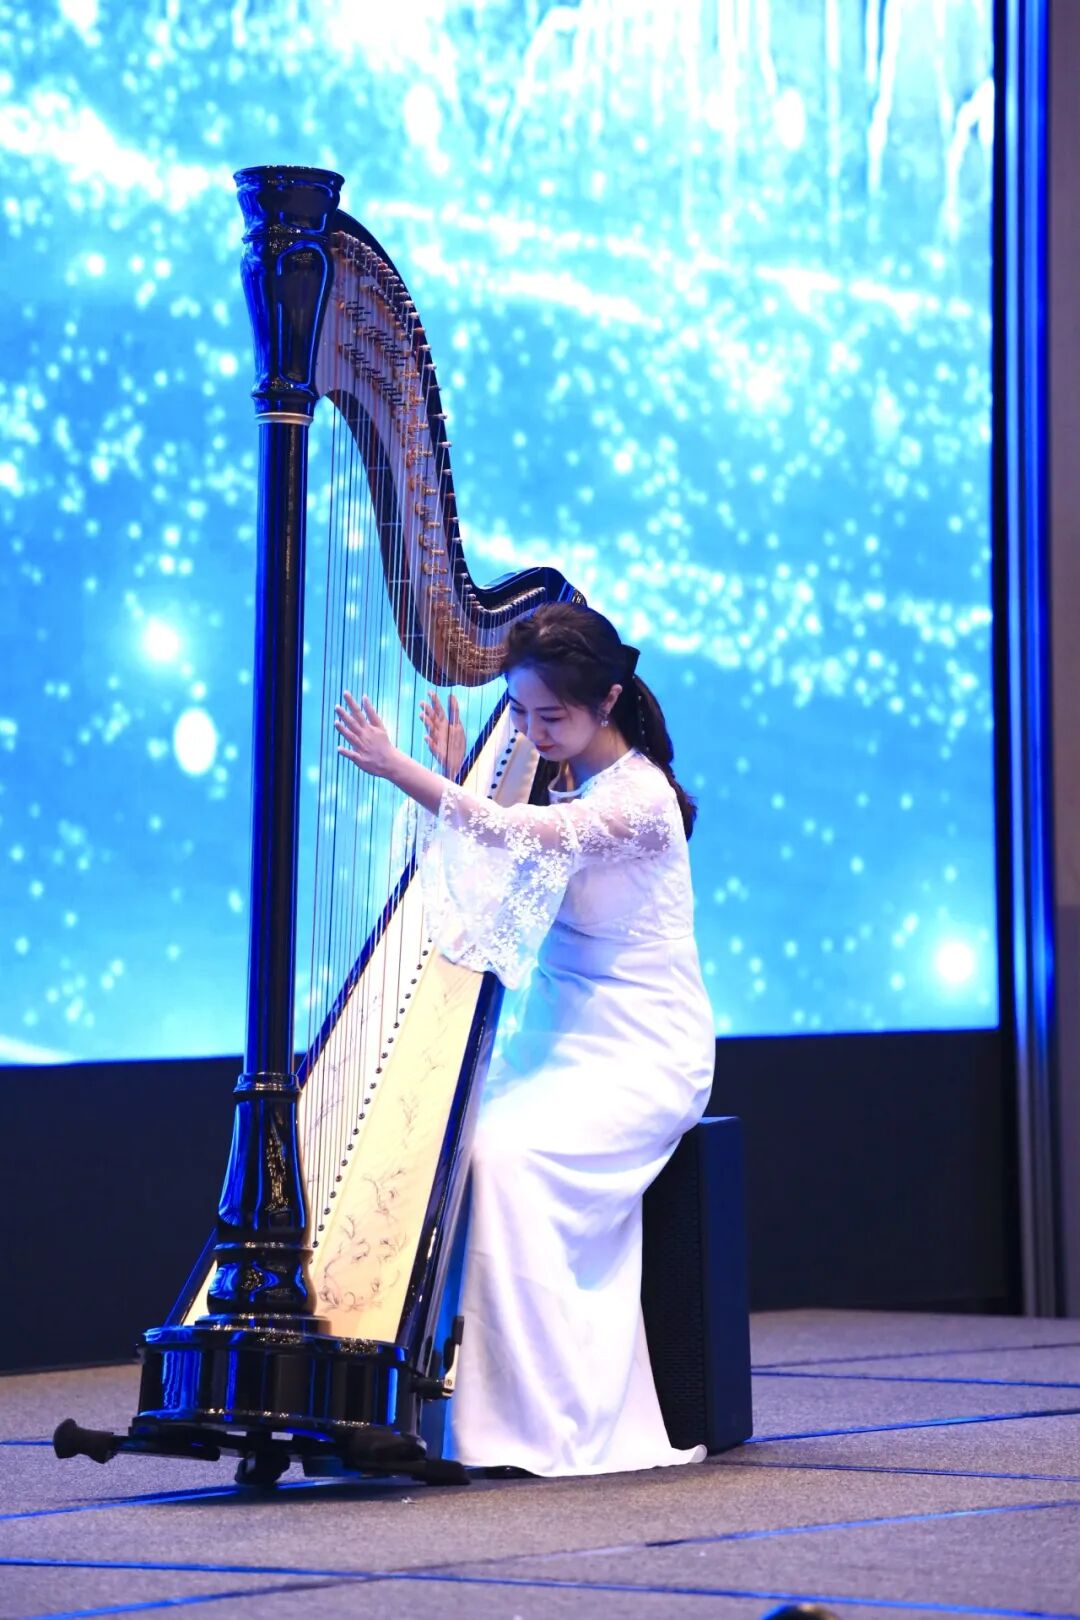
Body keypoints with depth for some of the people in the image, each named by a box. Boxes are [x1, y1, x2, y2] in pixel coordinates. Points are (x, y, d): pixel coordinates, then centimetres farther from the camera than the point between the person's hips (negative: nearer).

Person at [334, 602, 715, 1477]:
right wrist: (459, 781, 2)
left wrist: (400, 769, -33)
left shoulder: (640, 798, -14)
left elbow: (524, 838, -30)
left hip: (642, 1059, -7)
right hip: (550, 1043, 7)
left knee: (506, 1157, -30)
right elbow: (497, 884, 11)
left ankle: (552, 1427, -25)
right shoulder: (551, 779, 10)